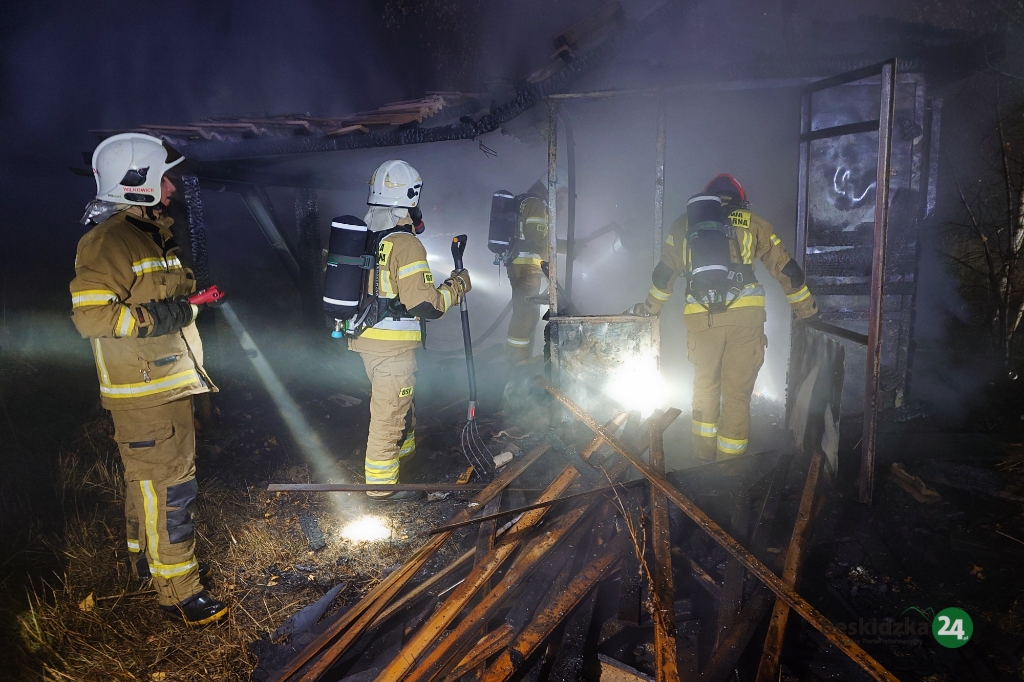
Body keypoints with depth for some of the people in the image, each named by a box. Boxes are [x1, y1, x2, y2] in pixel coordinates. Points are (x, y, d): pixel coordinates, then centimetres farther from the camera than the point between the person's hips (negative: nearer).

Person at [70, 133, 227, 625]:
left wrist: (185, 301, 11)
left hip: (167, 383, 10)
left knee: (147, 477, 22)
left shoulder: (151, 233, 16)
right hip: (142, 390, -10)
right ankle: (177, 589, 3)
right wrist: (151, 317, -24)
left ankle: (145, 555, 39)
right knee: (168, 485, -7)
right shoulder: (109, 240, -16)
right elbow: (89, 313, -22)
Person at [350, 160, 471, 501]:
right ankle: (382, 487, 17)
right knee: (388, 416, 4)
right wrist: (456, 286, -8)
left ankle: (405, 454, 44)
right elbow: (425, 304, -23)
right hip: (394, 345, -8)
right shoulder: (406, 245, -19)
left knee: (401, 402, 26)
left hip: (364, 338, 9)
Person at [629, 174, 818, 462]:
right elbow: (786, 269, 16)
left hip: (701, 318, 1)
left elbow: (665, 272, 20)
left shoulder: (684, 224, 17)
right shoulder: (752, 222, 14)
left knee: (704, 387, 19)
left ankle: (704, 456, 25)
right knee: (737, 393, 6)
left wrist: (650, 307, 34)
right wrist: (807, 310, 25)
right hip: (745, 316, -1)